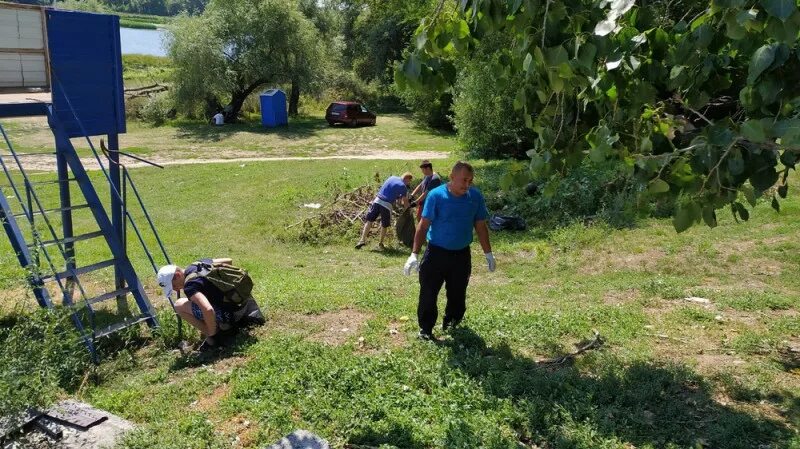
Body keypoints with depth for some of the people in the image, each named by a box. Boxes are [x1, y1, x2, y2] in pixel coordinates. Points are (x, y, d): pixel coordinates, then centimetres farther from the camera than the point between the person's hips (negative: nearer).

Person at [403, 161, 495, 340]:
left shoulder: (475, 196, -2)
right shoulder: (436, 195, -13)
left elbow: (481, 226, 8)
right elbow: (423, 225, -11)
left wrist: (488, 253, 11)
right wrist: (414, 254, -16)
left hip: (462, 256, 3)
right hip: (436, 253, -3)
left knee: (457, 295, 12)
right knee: (428, 294, 0)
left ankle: (451, 324, 34)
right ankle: (425, 329, 16)